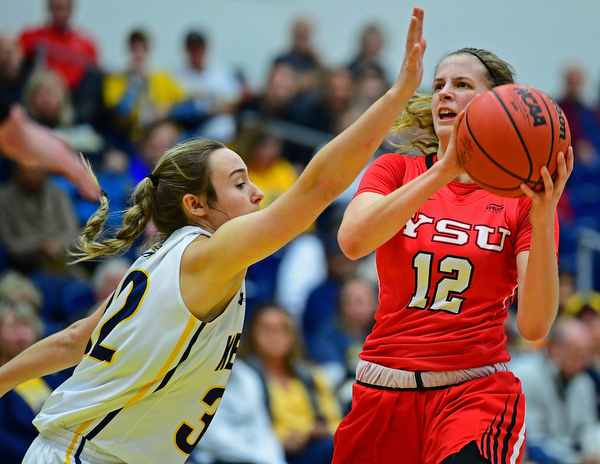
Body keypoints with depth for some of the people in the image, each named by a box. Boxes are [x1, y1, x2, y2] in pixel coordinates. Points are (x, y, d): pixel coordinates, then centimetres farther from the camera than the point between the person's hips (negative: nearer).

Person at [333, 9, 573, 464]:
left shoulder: (521, 196, 3)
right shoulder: (397, 170, 7)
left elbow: (534, 326, -8)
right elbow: (353, 240, -16)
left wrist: (542, 220, -20)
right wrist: (444, 171, -25)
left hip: (477, 392, -3)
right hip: (385, 388, 3)